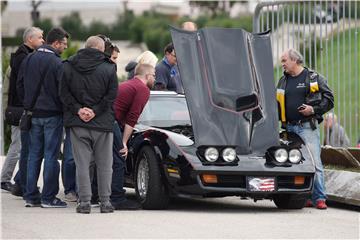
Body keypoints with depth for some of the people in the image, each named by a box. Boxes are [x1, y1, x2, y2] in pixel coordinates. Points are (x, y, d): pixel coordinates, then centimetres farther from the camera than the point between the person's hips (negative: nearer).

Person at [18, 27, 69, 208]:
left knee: (34, 155, 11)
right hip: (52, 114, -6)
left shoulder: (29, 60, 6)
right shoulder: (56, 63, -15)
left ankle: (31, 196, 11)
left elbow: (20, 85, 12)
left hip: (34, 114, 6)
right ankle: (48, 197, -1)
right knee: (51, 155, -1)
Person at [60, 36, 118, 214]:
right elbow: (111, 95, -9)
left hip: (77, 124, 1)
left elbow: (64, 93, -3)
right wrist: (95, 111, -9)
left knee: (82, 164, 5)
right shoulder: (108, 68, -2)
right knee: (104, 165, 8)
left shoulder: (68, 66, 4)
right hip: (102, 124, -1)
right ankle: (105, 202, 8)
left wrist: (78, 110, -7)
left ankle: (84, 202, 1)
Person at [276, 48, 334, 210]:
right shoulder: (283, 81, 18)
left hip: (307, 127, -6)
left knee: (314, 162, -12)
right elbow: (278, 104, 26)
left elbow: (329, 99, 1)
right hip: (289, 128, 6)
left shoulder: (313, 78, 2)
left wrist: (314, 110, -12)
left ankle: (319, 198, -11)